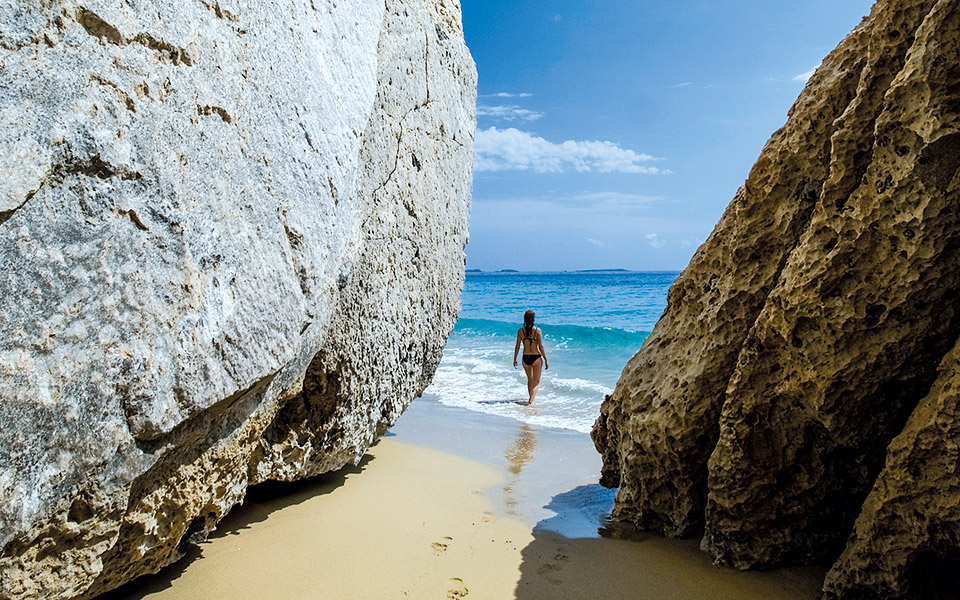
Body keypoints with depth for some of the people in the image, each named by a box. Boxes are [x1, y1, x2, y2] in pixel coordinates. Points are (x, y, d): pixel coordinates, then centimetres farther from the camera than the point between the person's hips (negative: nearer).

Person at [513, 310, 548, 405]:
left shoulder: (520, 331, -4)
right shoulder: (537, 330, -10)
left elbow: (517, 346, -1)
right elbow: (541, 346, -10)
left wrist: (515, 360, 10)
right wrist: (546, 360, -3)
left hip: (526, 358, 3)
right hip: (536, 358, -3)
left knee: (530, 380, 22)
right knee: (536, 381, 6)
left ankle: (531, 399, 32)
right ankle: (531, 400, -13)